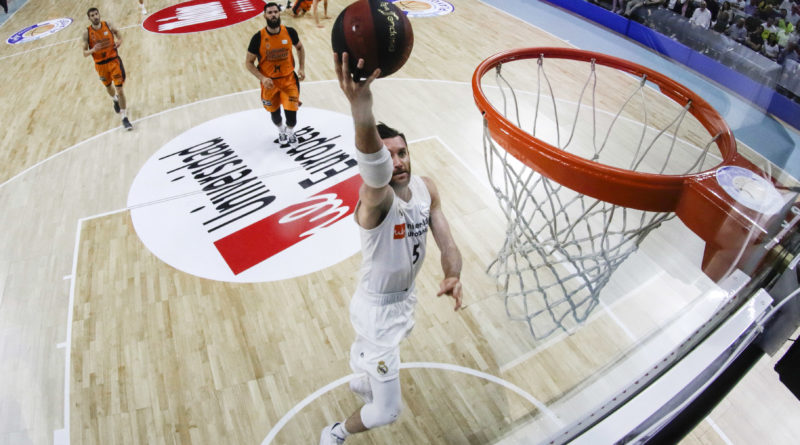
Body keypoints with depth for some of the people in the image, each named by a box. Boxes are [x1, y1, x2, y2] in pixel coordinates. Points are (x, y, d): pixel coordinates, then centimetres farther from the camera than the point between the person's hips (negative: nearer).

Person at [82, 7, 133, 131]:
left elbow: (117, 33, 14)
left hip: (114, 60, -1)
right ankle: (115, 100, 56)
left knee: (119, 88, -8)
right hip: (100, 65, 1)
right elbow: (84, 53, -7)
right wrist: (93, 49, -28)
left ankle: (124, 118, -5)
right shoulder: (87, 33, -9)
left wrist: (119, 41, -9)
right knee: (108, 87, 21)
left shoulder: (108, 24, -6)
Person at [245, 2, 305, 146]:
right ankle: (281, 131, 48)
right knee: (274, 112, 13)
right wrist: (262, 78, -22)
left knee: (291, 111, -7)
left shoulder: (289, 32, -11)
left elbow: (300, 48, 11)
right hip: (269, 82, 0)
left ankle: (290, 131, 28)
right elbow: (249, 62, -9)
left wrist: (302, 68, -1)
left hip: (289, 78, 1)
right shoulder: (258, 37, -17)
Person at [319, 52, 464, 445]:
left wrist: (453, 276, -33)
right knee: (387, 411, 4)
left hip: (406, 297, 7)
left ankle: (361, 382, 72)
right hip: (378, 308, -7)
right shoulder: (375, 198, -33)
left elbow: (447, 243, -10)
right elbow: (374, 169, -58)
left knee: (375, 352, 37)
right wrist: (361, 111, -79)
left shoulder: (426, 188, -9)